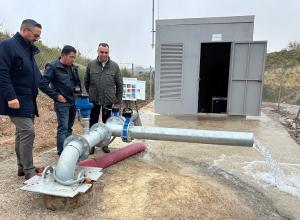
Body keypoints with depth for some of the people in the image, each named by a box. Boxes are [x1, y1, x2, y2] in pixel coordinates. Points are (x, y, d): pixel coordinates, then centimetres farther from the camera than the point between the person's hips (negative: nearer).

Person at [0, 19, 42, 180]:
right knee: (28, 132, -11)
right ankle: (29, 170, 0)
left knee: (22, 133, 13)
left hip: (29, 100, 9)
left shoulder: (29, 50, 16)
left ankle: (22, 166, 24)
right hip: (17, 100, -9)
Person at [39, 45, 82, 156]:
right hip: (62, 103, -7)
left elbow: (78, 82, 25)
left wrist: (78, 90, 6)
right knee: (63, 128, -6)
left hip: (73, 102, 7)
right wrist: (56, 96, -13)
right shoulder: (53, 67, -9)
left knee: (69, 128, 15)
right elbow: (43, 84, -13)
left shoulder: (73, 67, 11)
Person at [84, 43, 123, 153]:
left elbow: (119, 85, 2)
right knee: (93, 123, 9)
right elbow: (86, 82, 11)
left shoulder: (114, 66, -1)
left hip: (109, 100, 0)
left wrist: (118, 101, 2)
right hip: (94, 100, 0)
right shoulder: (91, 65, 0)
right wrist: (90, 94, 11)